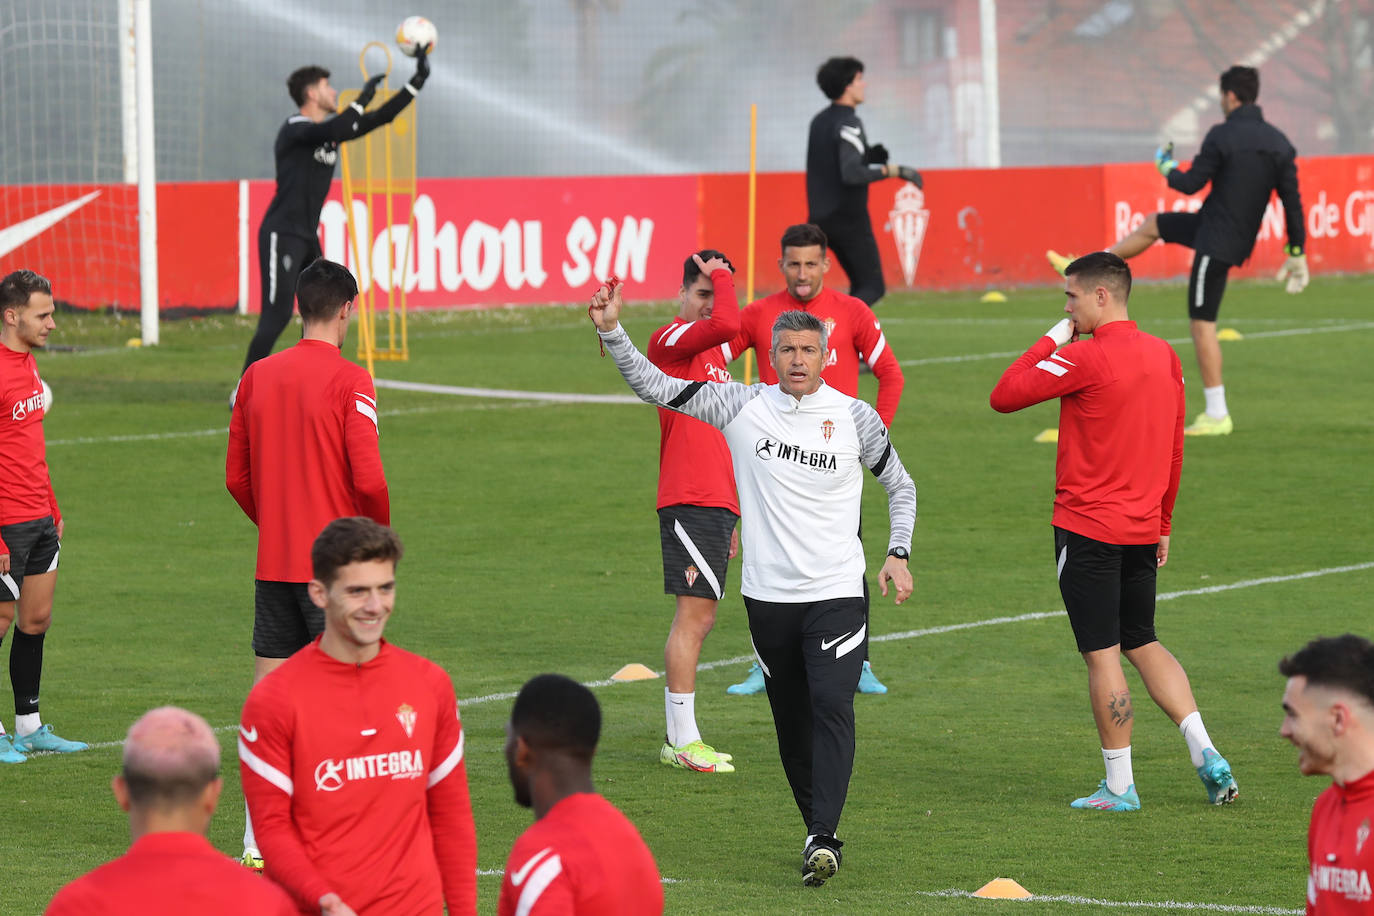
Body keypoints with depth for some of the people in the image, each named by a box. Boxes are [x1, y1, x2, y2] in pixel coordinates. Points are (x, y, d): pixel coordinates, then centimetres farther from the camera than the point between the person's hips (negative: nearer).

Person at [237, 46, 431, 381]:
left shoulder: (329, 126, 13)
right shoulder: (295, 129, -13)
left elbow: (382, 117, 16)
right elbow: (334, 132, -34)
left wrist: (418, 80, 11)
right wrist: (362, 99, -22)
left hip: (308, 237, 10)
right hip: (282, 235, -10)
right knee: (276, 317, -15)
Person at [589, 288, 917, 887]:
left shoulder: (854, 417, 1)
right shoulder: (744, 407, 1)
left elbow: (900, 484, 15)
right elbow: (656, 388, 3)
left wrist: (897, 555, 5)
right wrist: (613, 333, -8)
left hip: (837, 595, -2)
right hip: (768, 596, 2)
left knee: (831, 708, -17)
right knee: (792, 720, 7)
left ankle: (823, 838, -22)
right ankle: (817, 829, 21)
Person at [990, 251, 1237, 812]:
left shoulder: (1084, 359, -15)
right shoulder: (1165, 357, 7)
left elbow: (1004, 397, -12)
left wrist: (1050, 342, -3)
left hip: (1087, 529, -7)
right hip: (1143, 530, 7)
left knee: (1102, 655, 0)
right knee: (1143, 643, 18)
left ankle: (1119, 786, 4)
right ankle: (1206, 755, 6)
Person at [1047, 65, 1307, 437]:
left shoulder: (1222, 136, -18)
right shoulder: (1279, 143, 1)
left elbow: (1190, 184, -12)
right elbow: (1293, 202, 1)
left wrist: (1168, 169, 10)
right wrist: (1297, 253, 8)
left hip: (1217, 243, -8)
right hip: (1241, 236, 8)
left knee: (1202, 325, -2)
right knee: (1153, 224, 25)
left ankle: (1217, 416, -1)